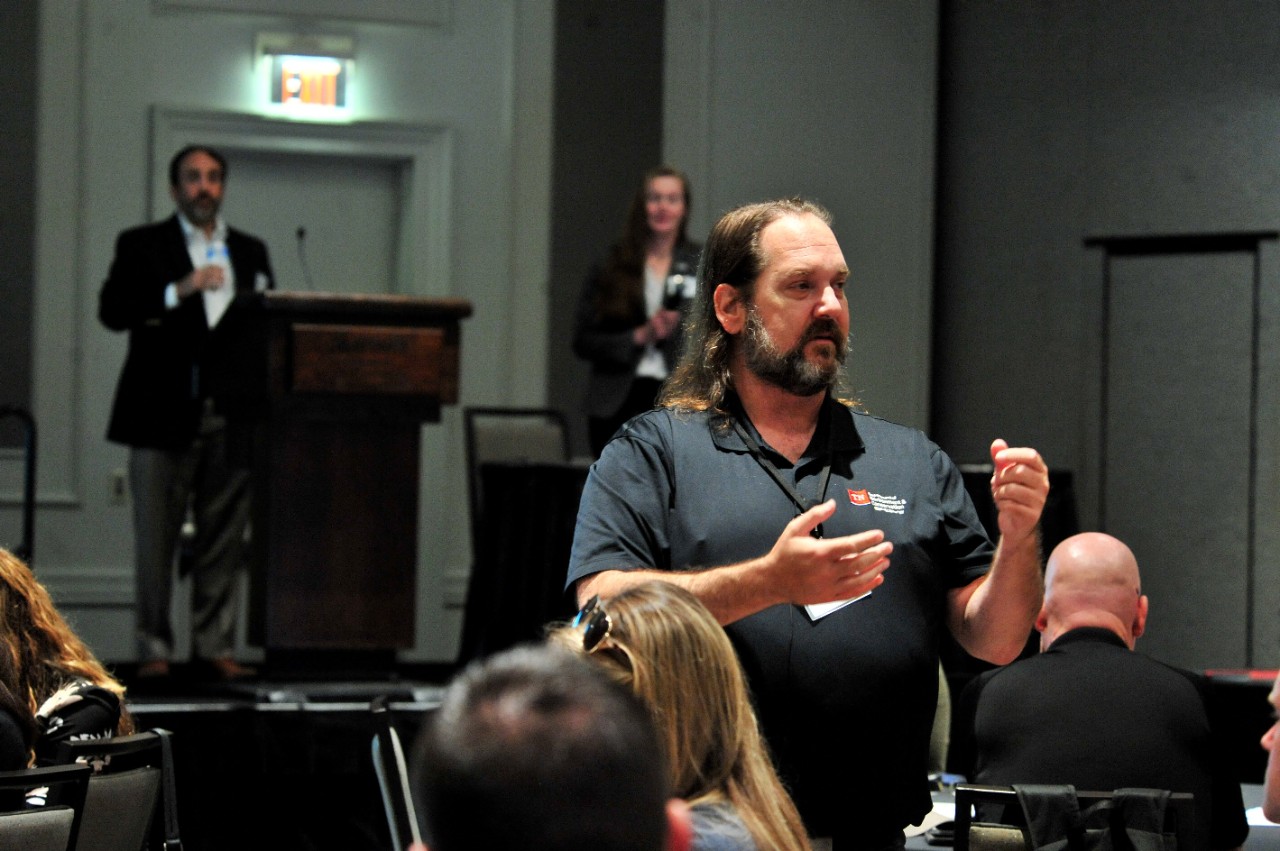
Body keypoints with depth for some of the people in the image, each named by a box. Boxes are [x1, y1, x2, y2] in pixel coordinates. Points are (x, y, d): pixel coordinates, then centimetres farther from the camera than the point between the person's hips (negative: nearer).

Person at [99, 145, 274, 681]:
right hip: (164, 415, -3)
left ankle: (216, 647, 5)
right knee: (156, 538, -2)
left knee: (223, 538, 2)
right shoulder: (141, 246, 7)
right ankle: (154, 649, 3)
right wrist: (178, 291, -18)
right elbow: (112, 311, -7)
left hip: (229, 416, 3)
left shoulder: (249, 251, 18)